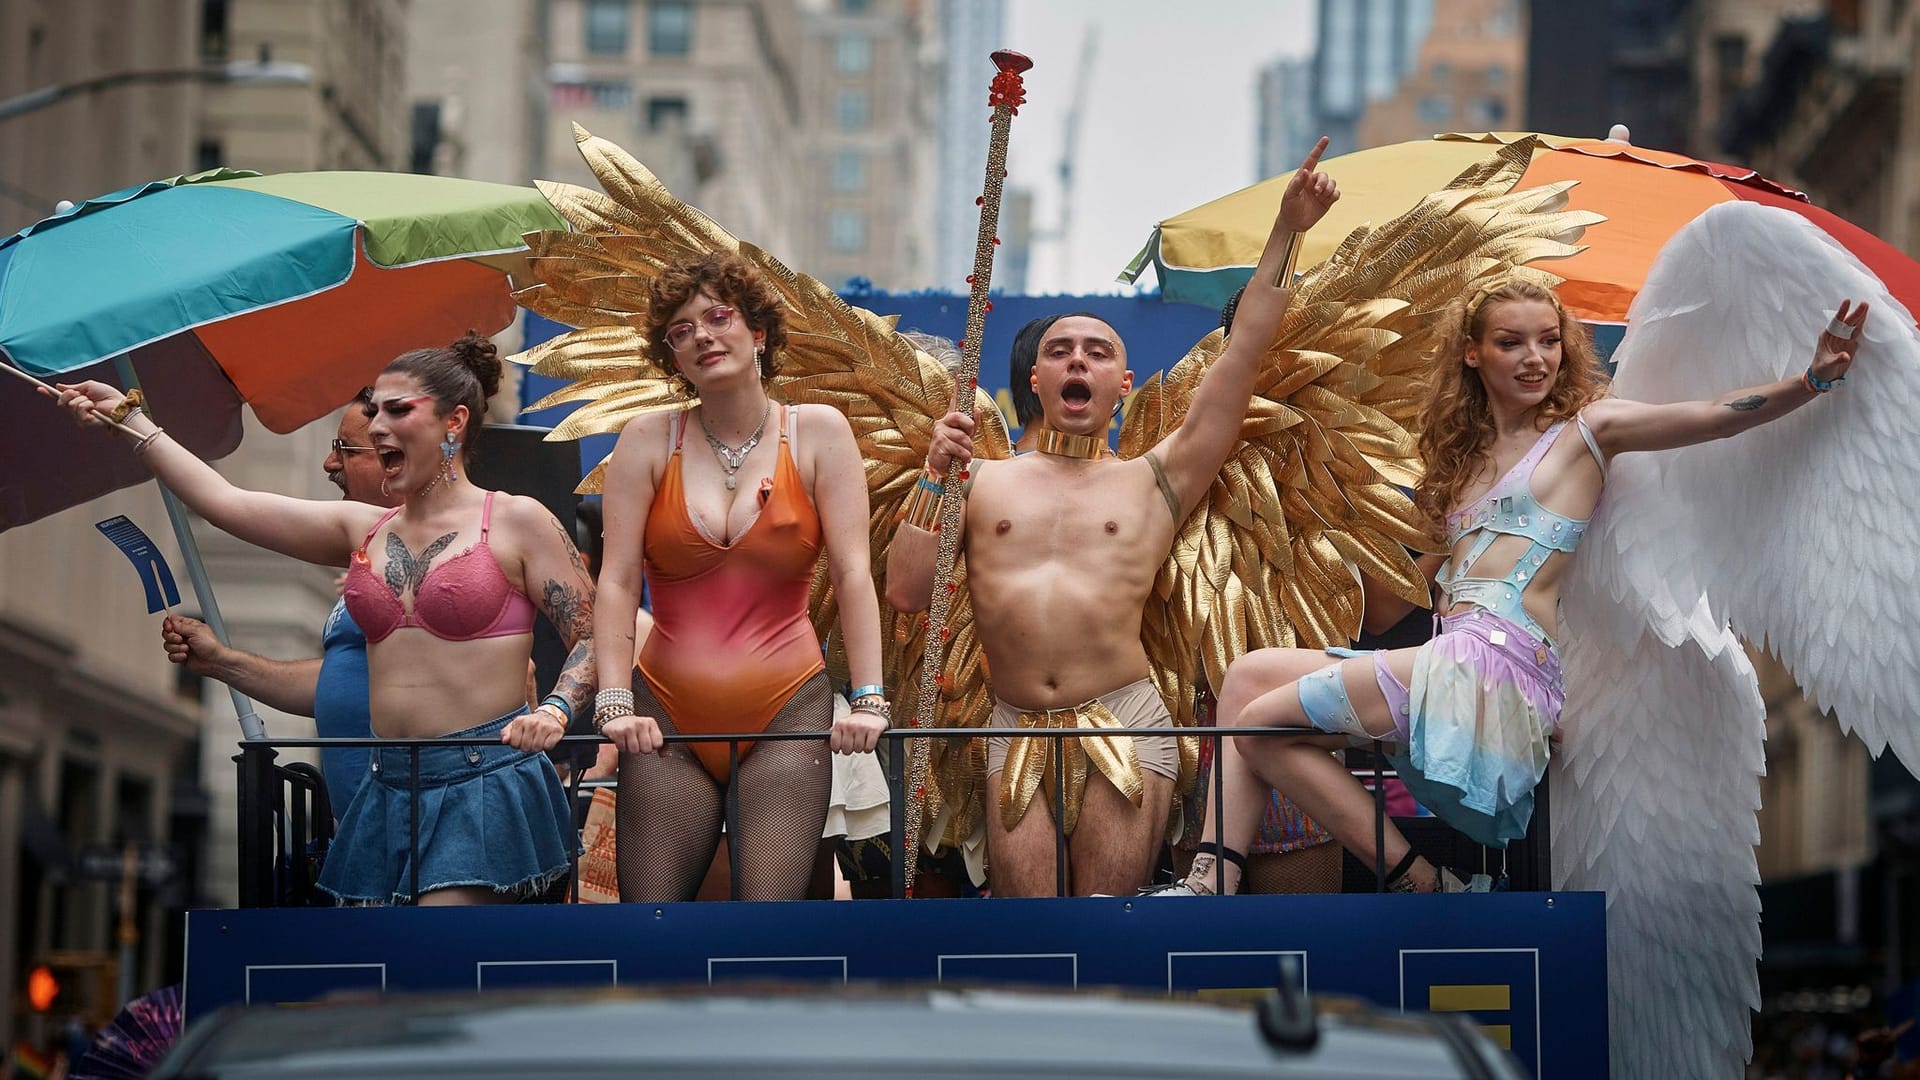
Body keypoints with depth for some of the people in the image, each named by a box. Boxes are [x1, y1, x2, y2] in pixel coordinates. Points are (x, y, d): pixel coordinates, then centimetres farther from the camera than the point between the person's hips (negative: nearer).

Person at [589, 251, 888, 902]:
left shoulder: (818, 433, 3)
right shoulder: (649, 441, 4)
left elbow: (852, 572, -2)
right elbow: (617, 582, 0)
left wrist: (868, 699, -11)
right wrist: (614, 703, -10)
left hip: (787, 707, -1)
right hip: (669, 715, 1)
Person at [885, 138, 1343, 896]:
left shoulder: (1155, 481, 11)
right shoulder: (983, 482, 16)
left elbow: (1245, 350, 6)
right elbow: (905, 591, 7)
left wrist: (1286, 231, 2)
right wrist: (938, 478, -1)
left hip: (1124, 725, -1)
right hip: (1015, 734, 1)